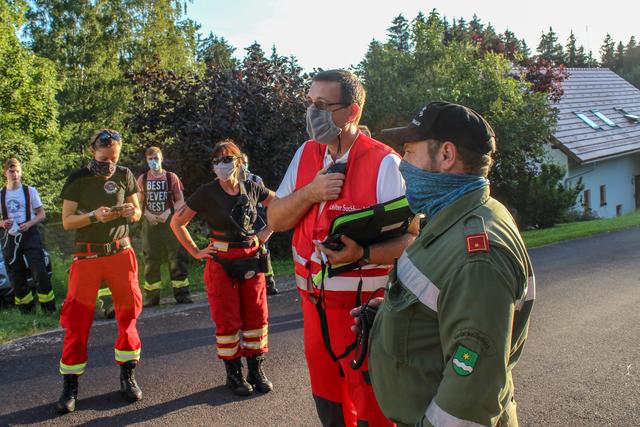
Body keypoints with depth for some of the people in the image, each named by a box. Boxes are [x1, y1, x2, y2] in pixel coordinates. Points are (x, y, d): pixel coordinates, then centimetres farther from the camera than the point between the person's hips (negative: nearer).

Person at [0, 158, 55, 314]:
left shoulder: (30, 191, 2)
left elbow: (42, 214, 4)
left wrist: (29, 224, -13)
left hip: (30, 235, -2)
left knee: (40, 273, -10)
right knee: (16, 277, 7)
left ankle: (49, 308, -1)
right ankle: (26, 310, 20)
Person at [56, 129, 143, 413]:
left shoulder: (124, 175, 4)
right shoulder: (78, 179, -2)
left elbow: (138, 214, 12)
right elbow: (66, 221, -5)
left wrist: (131, 211, -11)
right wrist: (94, 216, -21)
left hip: (121, 252, 2)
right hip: (87, 255, -2)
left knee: (128, 314, 5)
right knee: (77, 320, -2)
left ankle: (128, 377, 19)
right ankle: (70, 386, 10)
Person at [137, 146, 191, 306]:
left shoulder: (171, 177, 4)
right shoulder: (142, 179, 7)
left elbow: (180, 201, 2)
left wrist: (168, 212, -12)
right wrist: (147, 214, -10)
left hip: (169, 221, -1)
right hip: (150, 223, 1)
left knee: (176, 257, -2)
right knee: (150, 260, 5)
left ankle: (181, 294, 5)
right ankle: (151, 296, 14)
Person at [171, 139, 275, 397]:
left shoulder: (251, 189, 2)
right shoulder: (207, 193, -6)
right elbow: (177, 222, -2)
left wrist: (266, 233, 7)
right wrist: (195, 252, -4)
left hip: (251, 260, 3)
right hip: (221, 263, -3)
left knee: (256, 316, 6)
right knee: (228, 321, 3)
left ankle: (256, 370, 22)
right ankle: (233, 374, 19)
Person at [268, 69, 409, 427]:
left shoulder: (384, 163, -14)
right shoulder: (305, 155, 5)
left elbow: (408, 239, -15)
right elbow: (275, 220, 3)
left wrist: (363, 252, -33)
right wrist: (310, 192, -15)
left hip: (364, 308, -5)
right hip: (314, 302, 6)